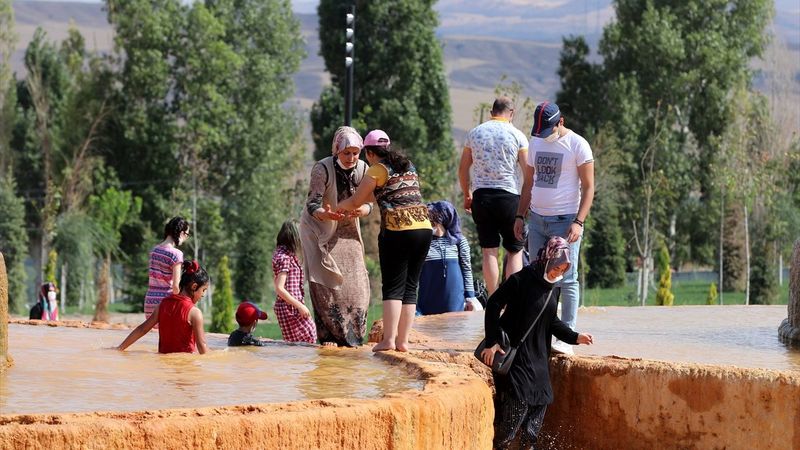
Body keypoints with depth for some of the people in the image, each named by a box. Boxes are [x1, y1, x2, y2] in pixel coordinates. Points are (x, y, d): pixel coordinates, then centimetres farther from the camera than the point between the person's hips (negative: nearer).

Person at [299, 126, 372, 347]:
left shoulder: (362, 169, -12)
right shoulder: (322, 169, -25)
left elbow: (368, 203, -8)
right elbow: (312, 205, -27)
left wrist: (361, 210, -33)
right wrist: (326, 214, -49)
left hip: (347, 229, 4)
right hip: (319, 229, -4)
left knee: (354, 280, -2)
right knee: (324, 281, -11)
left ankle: (350, 334, 8)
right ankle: (327, 335, -8)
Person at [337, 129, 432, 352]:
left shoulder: (377, 170, 0)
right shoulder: (409, 167, 20)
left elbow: (355, 202, 5)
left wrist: (336, 208, 25)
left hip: (397, 231, -6)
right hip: (424, 227, 6)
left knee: (393, 287, -4)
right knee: (410, 287, 8)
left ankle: (388, 339, -11)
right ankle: (403, 340, 7)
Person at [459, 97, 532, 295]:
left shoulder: (475, 133, 7)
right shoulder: (517, 135, -1)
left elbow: (463, 169, 12)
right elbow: (529, 174, -4)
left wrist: (467, 195, 24)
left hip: (481, 196, 2)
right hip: (508, 196, -2)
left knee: (489, 252, 4)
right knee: (515, 251, 6)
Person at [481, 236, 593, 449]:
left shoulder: (552, 288, 7)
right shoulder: (520, 280, -15)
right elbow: (493, 305, -15)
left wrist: (575, 337, 2)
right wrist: (491, 342, -17)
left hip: (538, 355, 8)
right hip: (514, 352, -7)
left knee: (541, 400, 5)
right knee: (517, 400, -12)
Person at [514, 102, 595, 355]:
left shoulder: (577, 145, -7)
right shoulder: (536, 142, 11)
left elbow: (588, 187, -9)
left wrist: (579, 222, -18)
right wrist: (520, 216, 13)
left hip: (565, 220, -6)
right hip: (537, 219, 6)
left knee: (567, 280, -6)